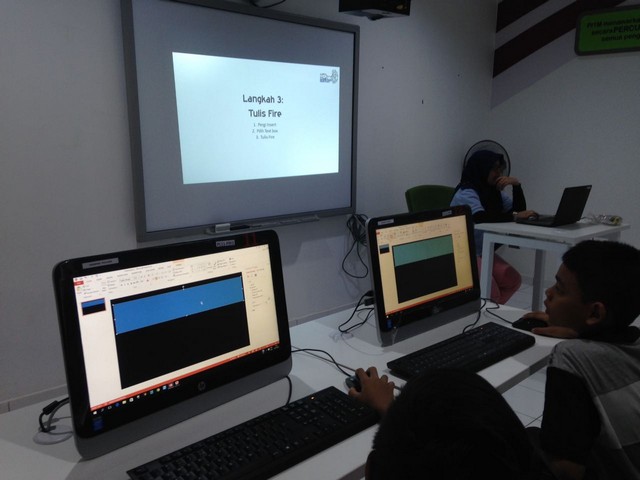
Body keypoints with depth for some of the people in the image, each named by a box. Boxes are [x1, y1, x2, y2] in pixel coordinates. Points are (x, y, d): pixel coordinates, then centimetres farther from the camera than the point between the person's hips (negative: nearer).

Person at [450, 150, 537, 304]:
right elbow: (481, 218, -33)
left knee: (513, 280, -5)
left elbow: (519, 209, 8)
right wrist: (515, 216, -31)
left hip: (483, 252, 9)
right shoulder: (466, 193, -17)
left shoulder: (493, 191, 10)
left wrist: (516, 184, -5)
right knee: (491, 294, -20)